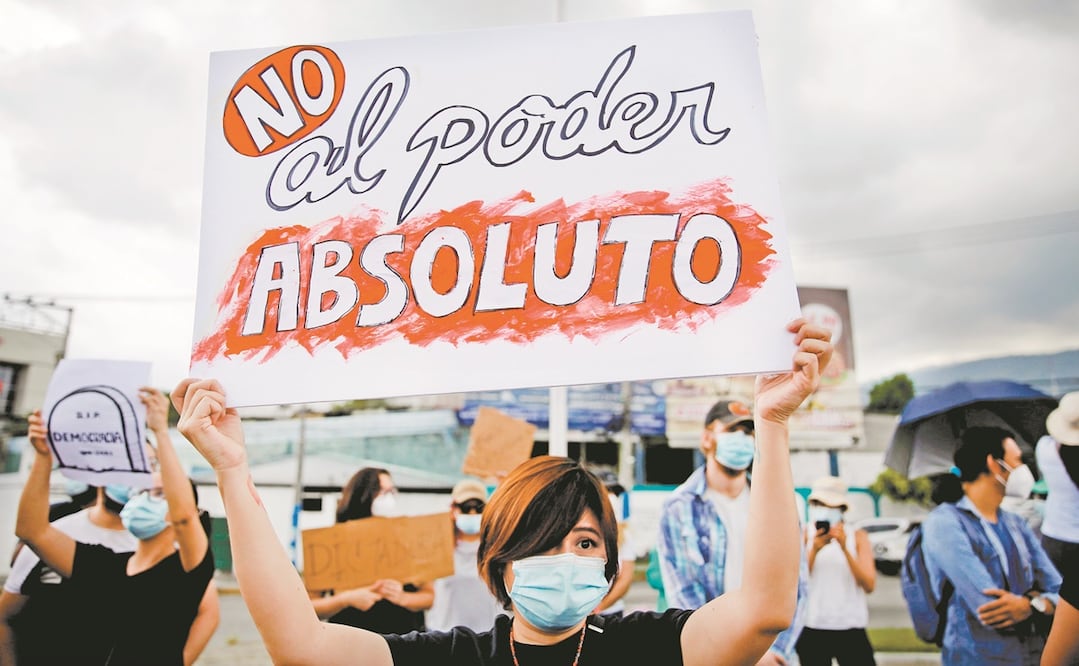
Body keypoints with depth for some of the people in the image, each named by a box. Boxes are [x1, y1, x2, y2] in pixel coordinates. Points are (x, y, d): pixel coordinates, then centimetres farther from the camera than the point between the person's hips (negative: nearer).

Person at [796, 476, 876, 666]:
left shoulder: (857, 536, 4)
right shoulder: (804, 534, 3)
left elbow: (869, 585, -6)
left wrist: (844, 548, -17)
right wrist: (815, 549, -19)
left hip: (851, 629, 0)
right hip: (812, 629, 0)